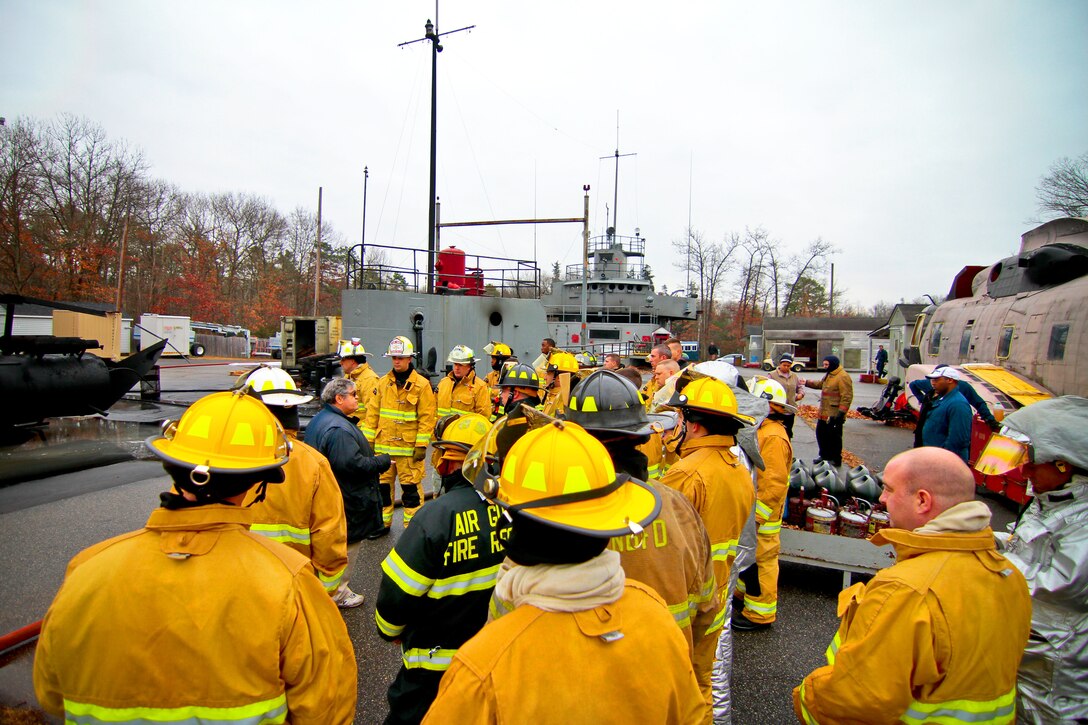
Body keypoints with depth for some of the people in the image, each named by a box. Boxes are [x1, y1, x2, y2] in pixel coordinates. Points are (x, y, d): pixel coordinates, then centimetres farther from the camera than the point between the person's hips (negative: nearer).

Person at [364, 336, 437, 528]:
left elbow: (426, 417, -7)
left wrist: (421, 445, -11)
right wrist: (368, 440, 6)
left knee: (410, 487, 2)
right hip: (383, 445, 4)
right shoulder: (383, 382, 8)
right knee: (382, 484, 12)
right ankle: (382, 522, 27)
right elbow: (372, 413, 10)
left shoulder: (422, 384, -4)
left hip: (409, 446, -4)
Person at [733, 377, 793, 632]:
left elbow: (774, 485, -26)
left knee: (760, 560, 3)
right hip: (749, 511, 10)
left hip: (762, 517, -10)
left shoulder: (773, 437, -23)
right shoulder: (760, 430, 9)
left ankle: (760, 613, 16)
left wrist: (756, 517, -23)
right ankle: (744, 591, 39)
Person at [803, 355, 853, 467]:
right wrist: (807, 382, 20)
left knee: (834, 437, 1)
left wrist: (841, 412, -23)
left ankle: (836, 460, 14)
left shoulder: (843, 377, -17)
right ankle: (824, 456, 32)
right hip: (824, 413, 10)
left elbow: (847, 397, -20)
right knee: (821, 434, 17)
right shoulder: (828, 375, 14)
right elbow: (820, 384, 31)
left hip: (834, 415, -10)